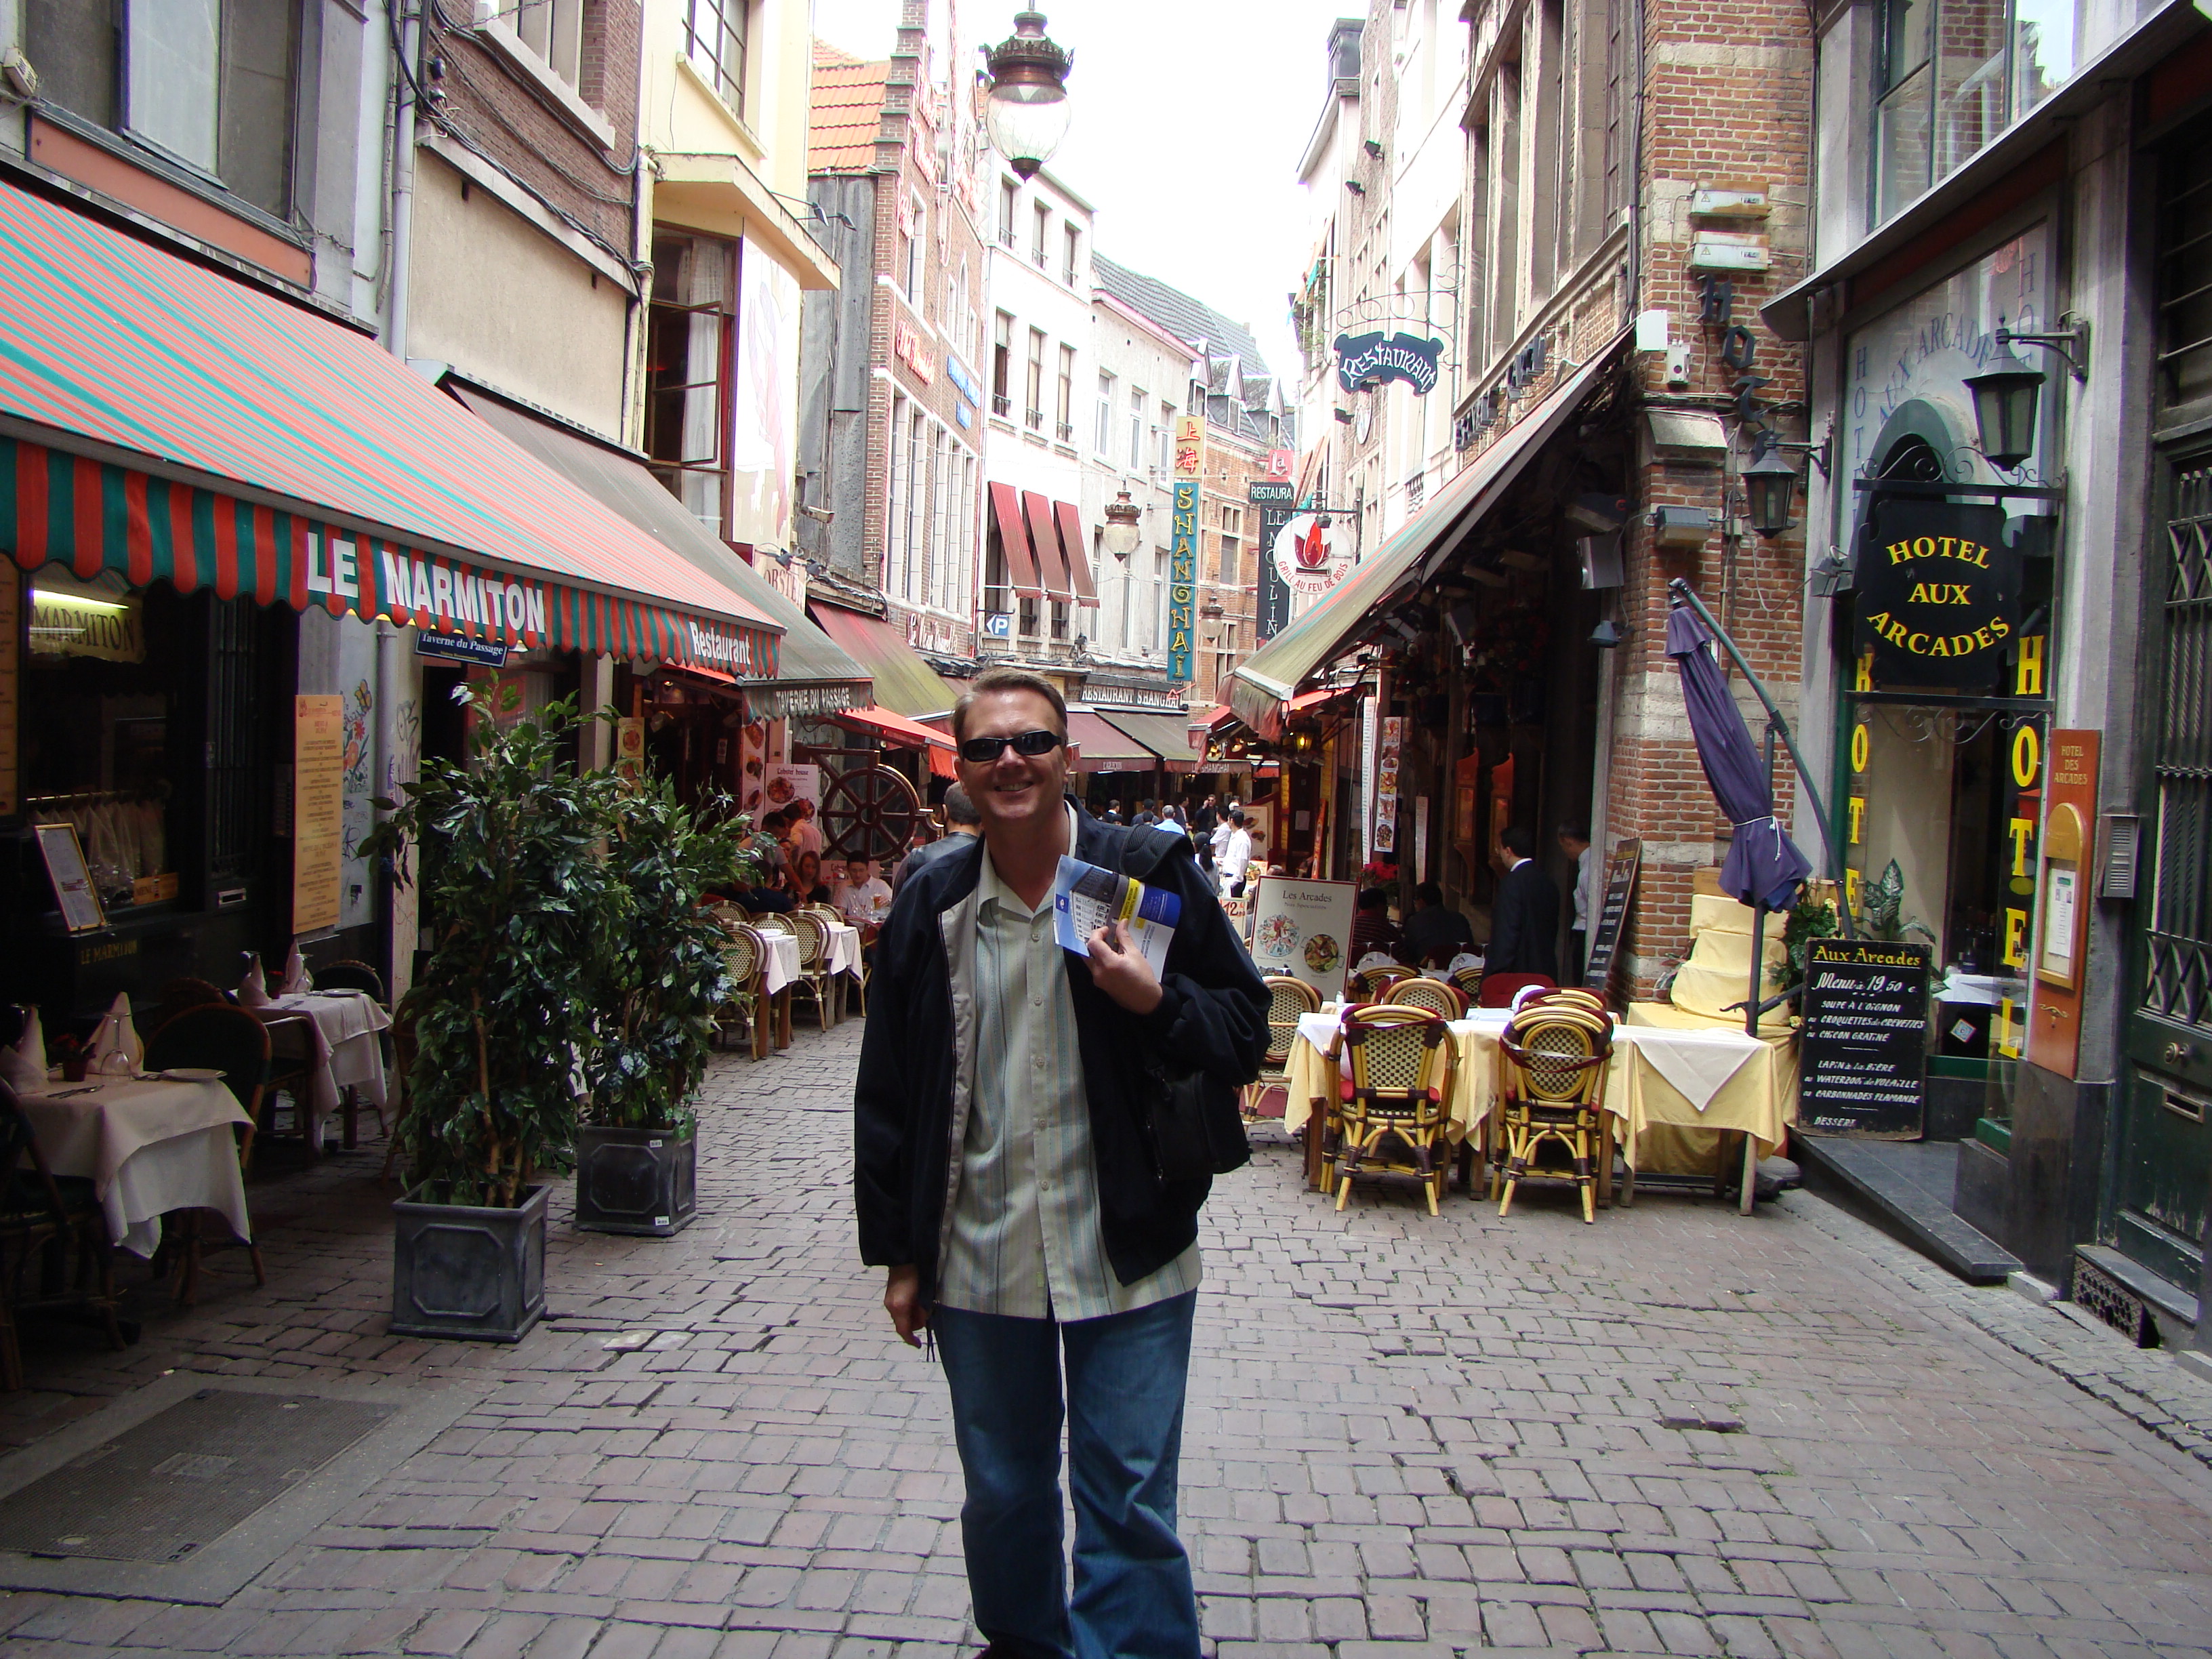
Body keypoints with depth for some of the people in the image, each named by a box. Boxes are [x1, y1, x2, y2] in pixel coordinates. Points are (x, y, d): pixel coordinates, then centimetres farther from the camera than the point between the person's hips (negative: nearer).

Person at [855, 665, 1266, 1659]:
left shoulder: (1150, 873, -5)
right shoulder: (930, 904, 2)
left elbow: (1245, 1032, 0)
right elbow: (885, 1093, 8)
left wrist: (1156, 1001, -21)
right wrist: (897, 1251, 8)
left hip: (1127, 1258, -3)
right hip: (979, 1256, 3)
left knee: (1129, 1507, 3)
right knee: (1001, 1494, 19)